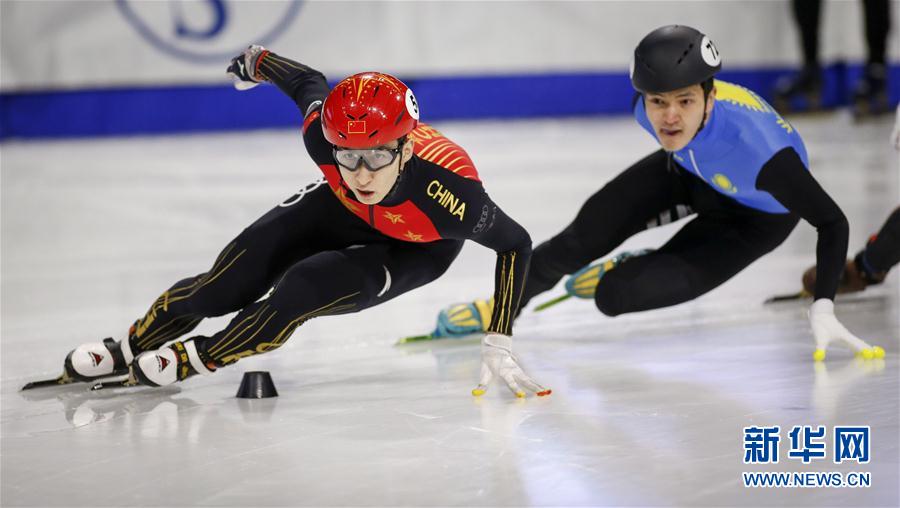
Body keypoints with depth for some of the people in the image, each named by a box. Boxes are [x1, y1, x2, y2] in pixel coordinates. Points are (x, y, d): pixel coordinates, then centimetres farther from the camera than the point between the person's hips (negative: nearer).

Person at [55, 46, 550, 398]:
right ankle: (130, 349, 19)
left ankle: (201, 358, -1)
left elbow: (516, 243, -26)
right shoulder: (324, 134, -35)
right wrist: (257, 60, 11)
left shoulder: (448, 192, -43)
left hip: (415, 248, -3)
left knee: (304, 290, -27)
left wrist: (498, 345, -26)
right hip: (342, 210, 3)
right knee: (226, 285, -7)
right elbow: (309, 82, -11)